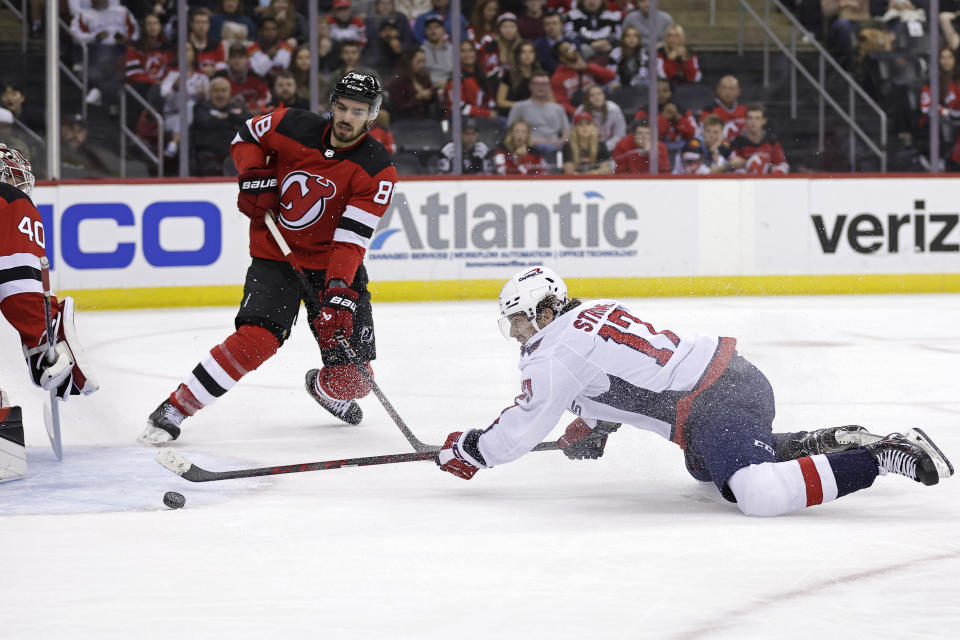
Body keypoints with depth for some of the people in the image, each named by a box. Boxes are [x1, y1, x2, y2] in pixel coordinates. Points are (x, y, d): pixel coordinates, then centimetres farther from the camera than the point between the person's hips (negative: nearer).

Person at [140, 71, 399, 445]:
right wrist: (253, 174, -8)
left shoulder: (378, 171, -15)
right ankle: (171, 411, -20)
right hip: (275, 255, -1)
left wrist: (338, 293, -35)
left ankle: (324, 387, 37)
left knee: (352, 381, -3)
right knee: (257, 337, -26)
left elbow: (351, 239, -24)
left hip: (334, 266, 1)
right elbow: (246, 136, 11)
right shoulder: (295, 127, -10)